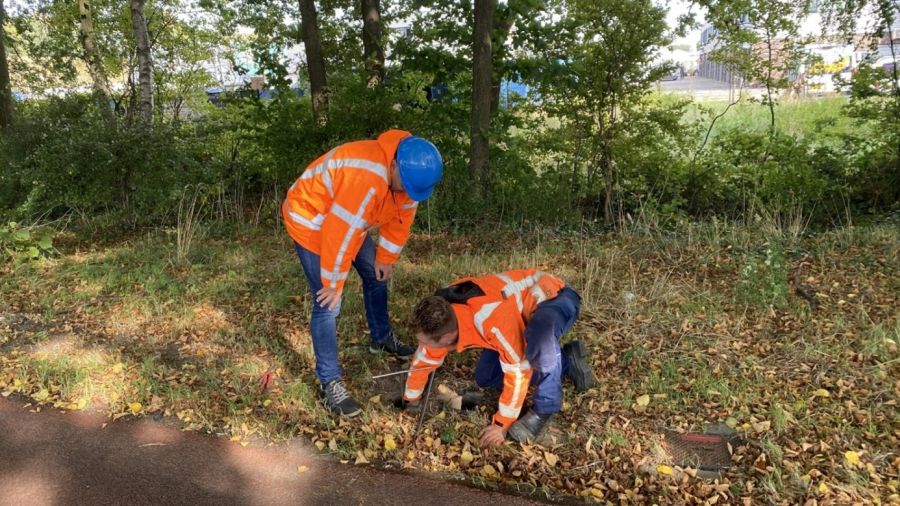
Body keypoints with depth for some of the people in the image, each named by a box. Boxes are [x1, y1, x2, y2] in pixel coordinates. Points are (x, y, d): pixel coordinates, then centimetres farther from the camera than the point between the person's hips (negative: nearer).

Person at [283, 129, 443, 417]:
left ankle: (382, 338, 40)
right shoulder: (367, 177, -40)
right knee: (328, 304, -12)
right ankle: (329, 382, -1)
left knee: (376, 276, 16)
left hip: (350, 220, 8)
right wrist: (334, 283, -24)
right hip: (312, 218, -8)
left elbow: (401, 218, 2)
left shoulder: (407, 174, -12)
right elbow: (340, 231, -35)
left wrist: (385, 259, 6)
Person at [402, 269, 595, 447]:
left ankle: (545, 406, -16)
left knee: (539, 337, -43)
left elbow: (518, 372, -31)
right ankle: (567, 361, 13)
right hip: (523, 305, 8)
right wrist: (410, 402, 13)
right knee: (485, 377, 6)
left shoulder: (493, 320, -41)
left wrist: (501, 424, -21)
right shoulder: (442, 320, -17)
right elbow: (423, 360, 1)